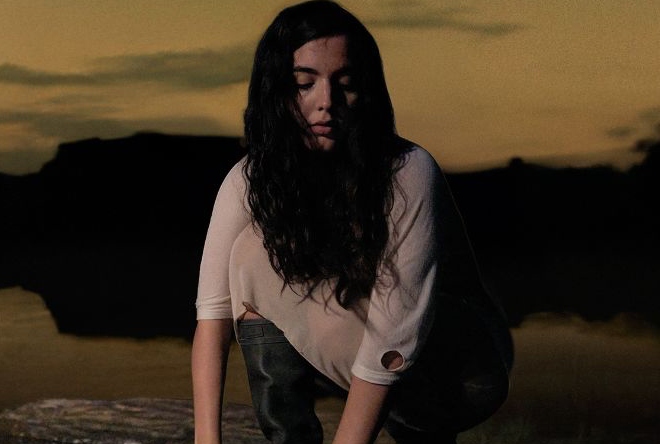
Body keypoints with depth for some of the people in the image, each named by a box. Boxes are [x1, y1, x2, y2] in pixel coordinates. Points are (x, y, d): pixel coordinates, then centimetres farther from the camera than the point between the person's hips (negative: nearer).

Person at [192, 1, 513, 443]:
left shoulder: (409, 175, -27)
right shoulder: (252, 182, -13)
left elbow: (393, 342, -31)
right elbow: (213, 311, -20)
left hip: (461, 362, -4)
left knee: (334, 314, -32)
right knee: (256, 254, -19)